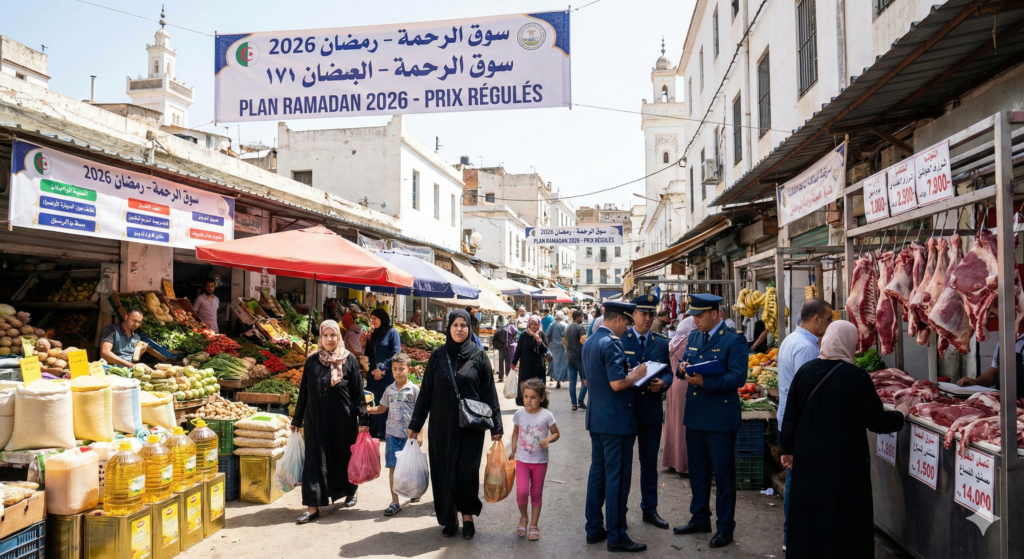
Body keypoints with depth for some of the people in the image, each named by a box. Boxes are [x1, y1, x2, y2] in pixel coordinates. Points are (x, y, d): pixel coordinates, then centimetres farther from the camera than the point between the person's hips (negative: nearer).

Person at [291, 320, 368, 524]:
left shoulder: (349, 360, -3)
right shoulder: (312, 361, 4)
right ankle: (313, 507, 5)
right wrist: (297, 419, 10)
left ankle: (350, 491, 36)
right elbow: (303, 392, 8)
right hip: (316, 420, 2)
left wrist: (362, 420, -7)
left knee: (344, 457, 11)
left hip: (343, 419, -2)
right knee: (314, 460, 0)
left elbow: (358, 391, -3)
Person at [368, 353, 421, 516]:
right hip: (393, 434, 3)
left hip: (409, 434, -3)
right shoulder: (389, 390, 7)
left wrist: (419, 434, -8)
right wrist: (365, 410, 0)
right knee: (393, 467, 0)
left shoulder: (414, 389, -4)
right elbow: (381, 408, 14)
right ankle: (395, 502, 5)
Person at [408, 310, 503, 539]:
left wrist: (496, 425, -3)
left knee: (467, 470, -2)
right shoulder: (438, 356, 3)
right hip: (442, 424, 2)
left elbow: (489, 392, 0)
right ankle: (450, 518, 20)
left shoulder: (479, 356, -1)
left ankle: (467, 516, 16)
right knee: (444, 471, 6)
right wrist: (416, 423, 5)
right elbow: (426, 391, 5)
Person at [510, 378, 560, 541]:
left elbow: (556, 433, 1)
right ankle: (523, 518, 16)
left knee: (536, 494, 9)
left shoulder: (546, 415, -11)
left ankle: (534, 526, 23)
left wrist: (548, 439, -20)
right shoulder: (519, 414, -4)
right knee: (522, 492, -12)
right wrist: (513, 452, 5)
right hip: (522, 460, 1)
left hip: (540, 461, -1)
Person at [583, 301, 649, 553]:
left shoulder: (589, 342, 11)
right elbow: (617, 384, -26)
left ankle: (594, 529, 23)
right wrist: (636, 374, -8)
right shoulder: (612, 343, -19)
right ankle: (616, 536, 7)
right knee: (617, 478, -1)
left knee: (597, 473, 15)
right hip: (616, 419, -9)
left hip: (596, 418, 9)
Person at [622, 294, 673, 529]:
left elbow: (668, 372, 9)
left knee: (650, 463, 13)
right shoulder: (618, 340, -5)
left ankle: (649, 510, 25)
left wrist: (663, 383, -12)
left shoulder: (661, 343, 7)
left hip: (651, 410, 4)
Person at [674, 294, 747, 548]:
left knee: (723, 474, 5)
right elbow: (685, 365, 15)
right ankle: (700, 518, 33)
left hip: (720, 419, -7)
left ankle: (725, 527, 18)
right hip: (694, 415, 7)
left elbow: (738, 377, -21)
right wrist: (683, 368, -9)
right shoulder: (693, 337, 9)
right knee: (697, 470, 18)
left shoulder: (734, 340, -12)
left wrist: (705, 382, -29)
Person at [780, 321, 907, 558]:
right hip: (844, 460, -4)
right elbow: (877, 421, -9)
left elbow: (791, 416, 3)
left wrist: (788, 448, 15)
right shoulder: (856, 376, -14)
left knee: (808, 511, 15)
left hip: (807, 457, 4)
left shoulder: (805, 370, -3)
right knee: (843, 517, 9)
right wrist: (900, 414, 11)